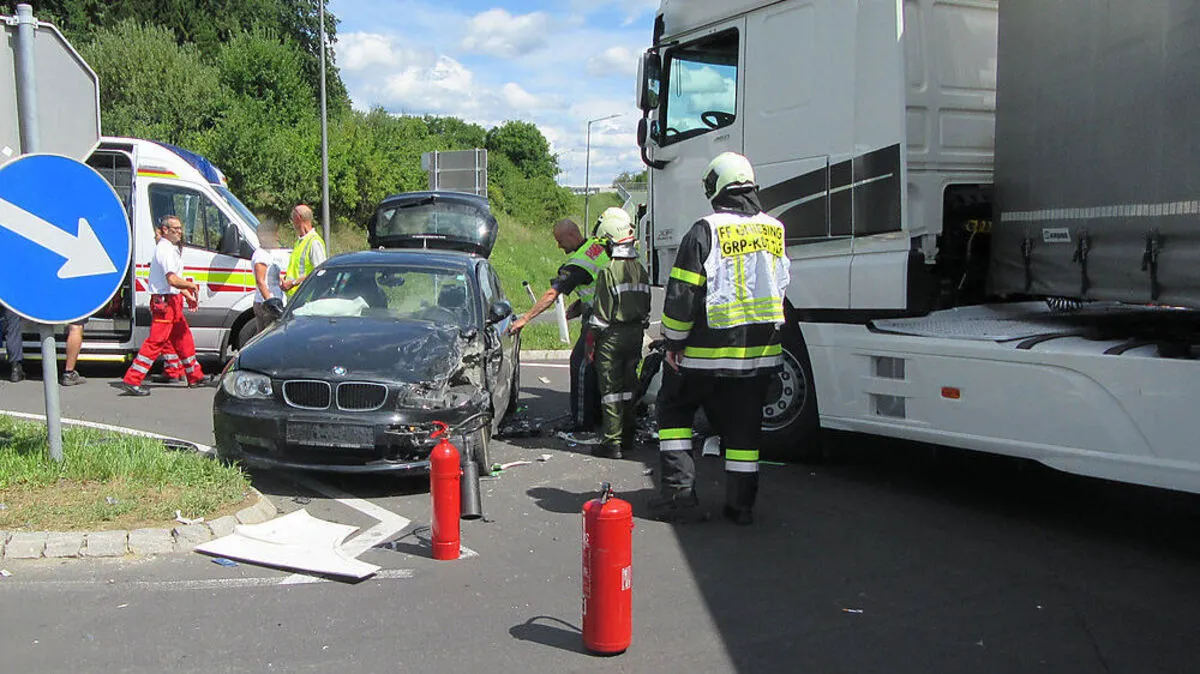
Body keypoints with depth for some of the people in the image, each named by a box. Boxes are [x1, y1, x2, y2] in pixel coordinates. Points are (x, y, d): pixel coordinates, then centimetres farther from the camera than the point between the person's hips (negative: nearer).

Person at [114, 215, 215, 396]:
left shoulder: (170, 249, 18)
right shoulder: (165, 250, -16)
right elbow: (172, 280, -26)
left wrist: (187, 295, 20)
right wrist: (192, 285, -11)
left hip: (173, 301, 11)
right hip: (164, 301, -11)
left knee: (183, 339, 16)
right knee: (156, 341, -11)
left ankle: (196, 377, 26)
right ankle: (131, 381, -9)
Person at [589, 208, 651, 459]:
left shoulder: (609, 272, -16)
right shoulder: (641, 270, 7)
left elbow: (601, 312, -15)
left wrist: (591, 340, -6)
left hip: (612, 336, -7)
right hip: (636, 334, 7)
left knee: (611, 389, -2)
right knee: (629, 386, 15)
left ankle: (612, 443, 0)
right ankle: (627, 437, 23)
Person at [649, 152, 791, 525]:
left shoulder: (706, 231, -12)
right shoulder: (774, 231, 6)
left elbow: (682, 293, -13)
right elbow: (781, 287, 16)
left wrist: (674, 343, -4)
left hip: (708, 348, -4)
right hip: (760, 350, 5)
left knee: (675, 408, 14)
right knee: (743, 425, 10)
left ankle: (679, 485, 7)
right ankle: (741, 504, 13)